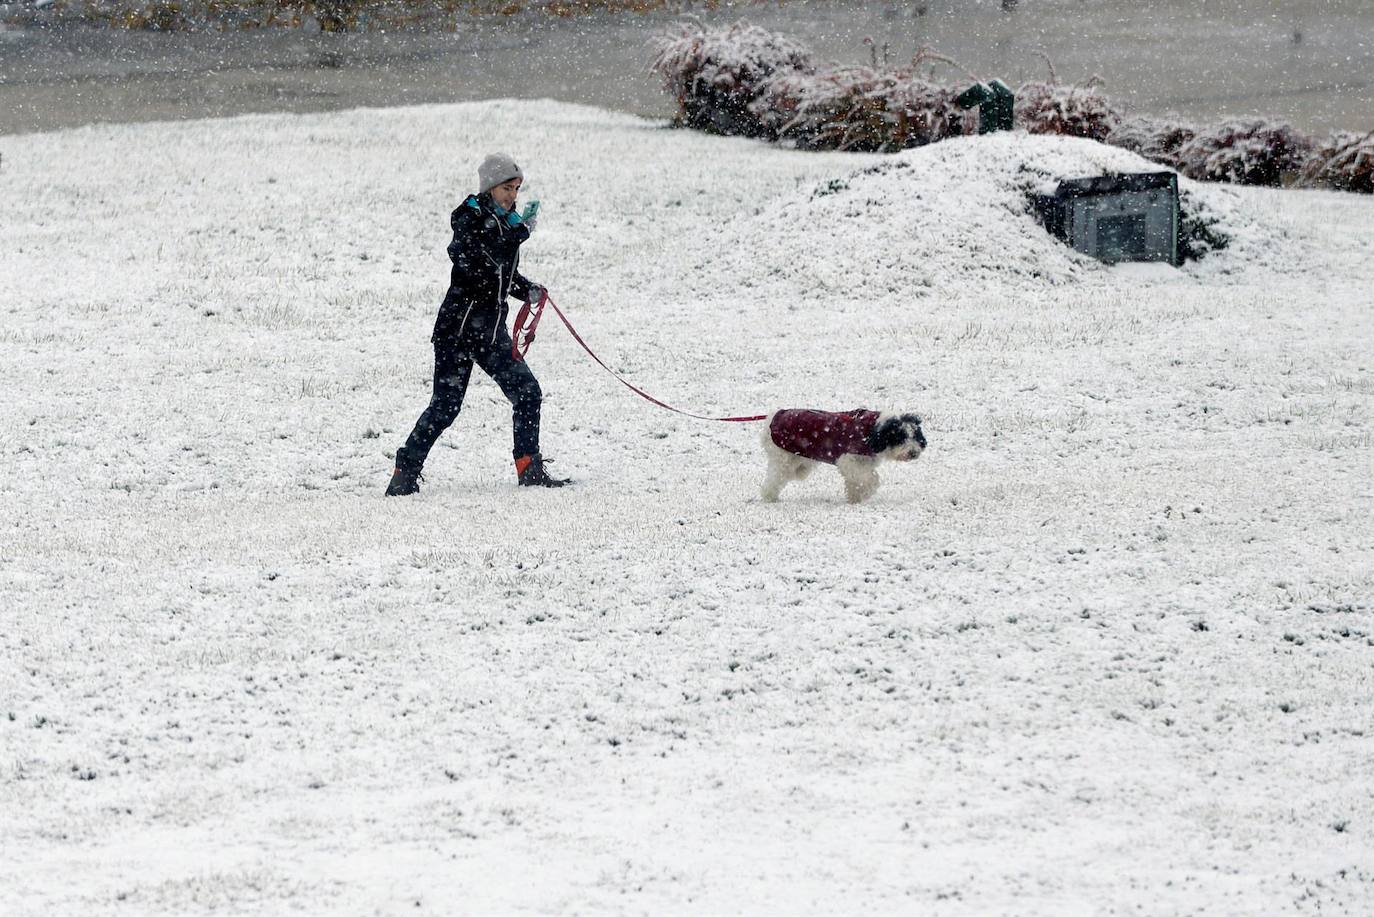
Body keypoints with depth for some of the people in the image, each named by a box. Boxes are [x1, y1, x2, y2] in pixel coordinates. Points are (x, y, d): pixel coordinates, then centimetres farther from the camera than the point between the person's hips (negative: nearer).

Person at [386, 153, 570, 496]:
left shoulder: (508, 223, 13)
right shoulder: (470, 219, -10)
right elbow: (479, 262, -28)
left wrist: (527, 289, 7)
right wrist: (518, 235, -30)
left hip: (491, 329, 7)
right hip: (459, 326, -7)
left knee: (527, 391, 2)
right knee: (446, 405, -10)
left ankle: (530, 468, 12)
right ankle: (405, 473, -1)